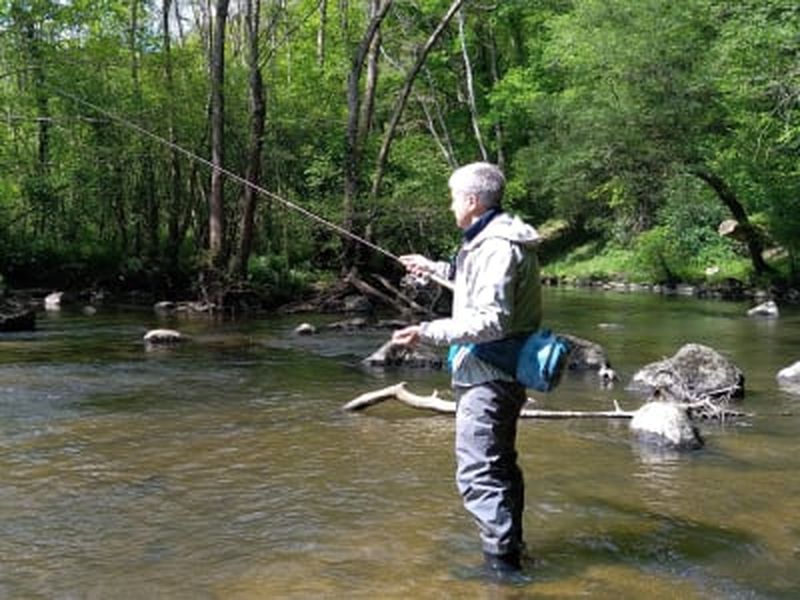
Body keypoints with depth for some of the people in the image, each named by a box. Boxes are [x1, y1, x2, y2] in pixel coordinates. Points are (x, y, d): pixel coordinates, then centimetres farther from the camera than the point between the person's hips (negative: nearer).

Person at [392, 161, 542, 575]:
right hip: (497, 374, 11)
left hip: (488, 377, -11)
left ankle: (501, 563, -5)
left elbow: (491, 321, -26)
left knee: (477, 473, -9)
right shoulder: (495, 241, 13)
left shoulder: (497, 247, -20)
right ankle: (510, 548, 35)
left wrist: (428, 332, -26)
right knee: (500, 464, 21)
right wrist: (436, 268, 33)